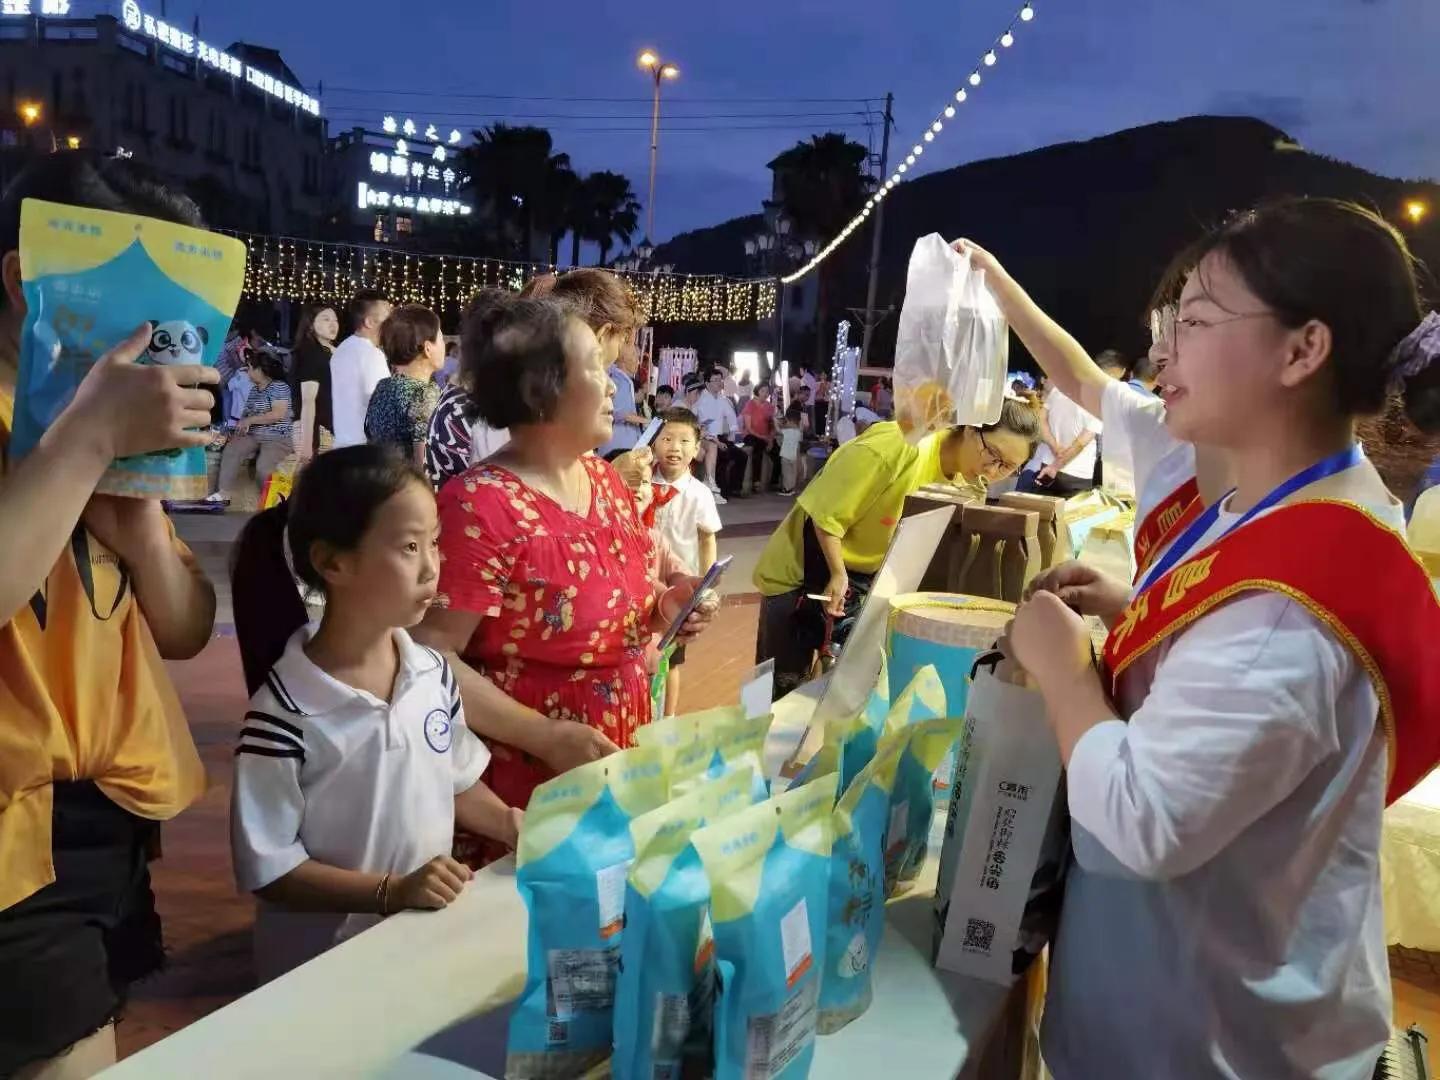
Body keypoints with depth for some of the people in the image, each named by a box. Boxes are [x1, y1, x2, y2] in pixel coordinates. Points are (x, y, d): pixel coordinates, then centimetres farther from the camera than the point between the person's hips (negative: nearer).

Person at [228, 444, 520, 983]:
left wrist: (508, 822, -8)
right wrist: (390, 892, -25)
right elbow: (268, 869, -18)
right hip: (320, 966, -5)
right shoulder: (286, 710, -23)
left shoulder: (435, 674, -5)